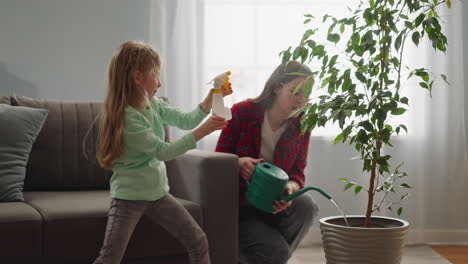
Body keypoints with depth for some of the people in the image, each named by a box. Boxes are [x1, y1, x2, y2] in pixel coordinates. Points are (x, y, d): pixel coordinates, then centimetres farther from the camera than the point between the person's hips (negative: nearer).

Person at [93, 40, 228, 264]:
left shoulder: (154, 105, 3)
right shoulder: (125, 117, -22)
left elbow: (186, 121, 11)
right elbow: (163, 151, -23)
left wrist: (211, 97, -2)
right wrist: (202, 131, -24)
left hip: (158, 191, 8)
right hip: (129, 195, -7)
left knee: (198, 242, 2)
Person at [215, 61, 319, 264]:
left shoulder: (301, 125, -2)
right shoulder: (243, 112, -12)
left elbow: (297, 173, -2)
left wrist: (290, 188, -26)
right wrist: (238, 163, -30)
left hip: (273, 204, 4)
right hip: (239, 207, -4)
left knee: (306, 205, -30)